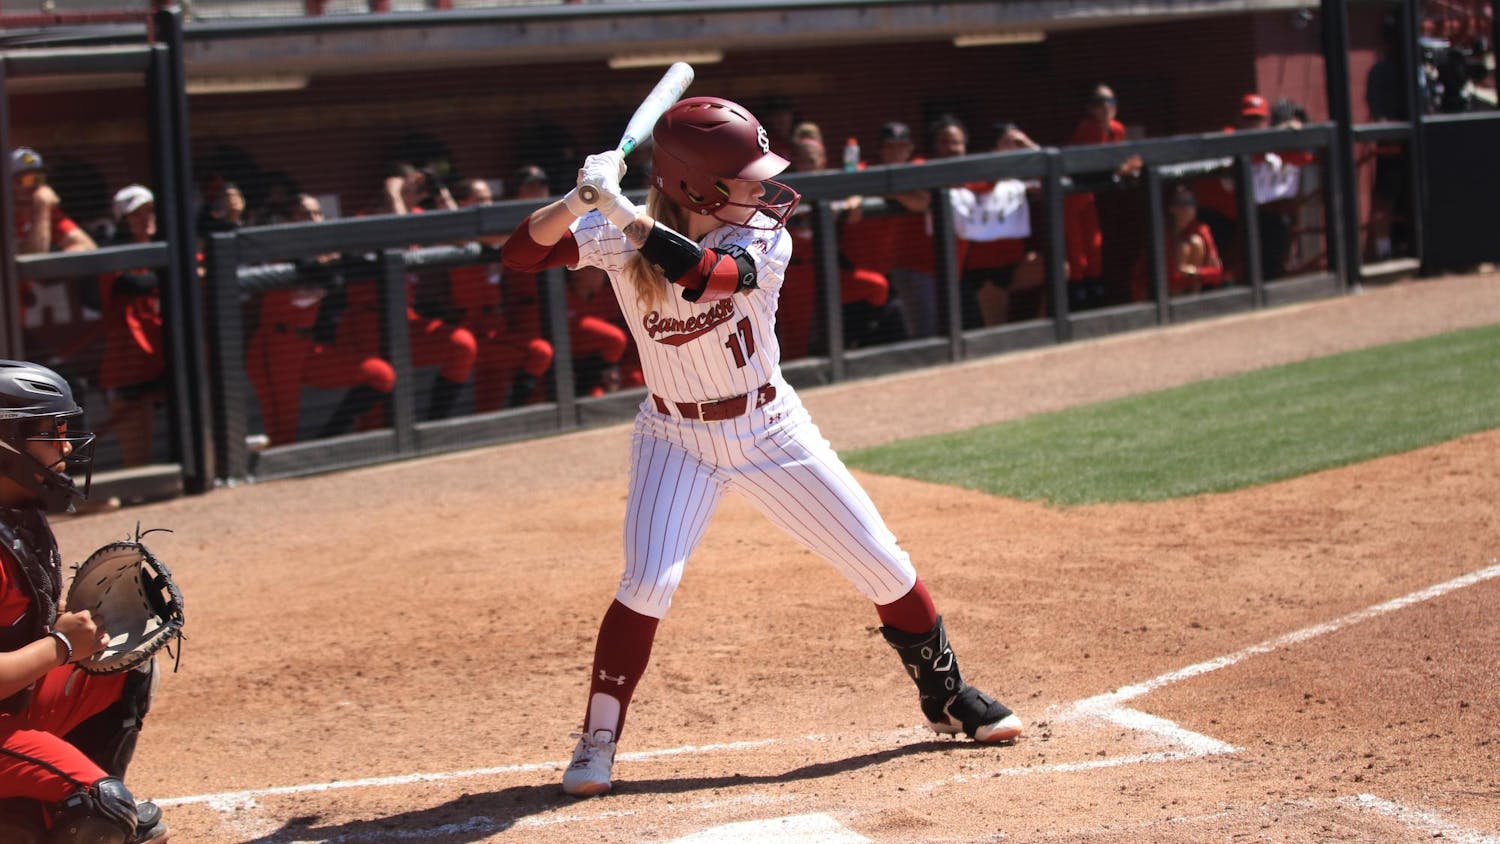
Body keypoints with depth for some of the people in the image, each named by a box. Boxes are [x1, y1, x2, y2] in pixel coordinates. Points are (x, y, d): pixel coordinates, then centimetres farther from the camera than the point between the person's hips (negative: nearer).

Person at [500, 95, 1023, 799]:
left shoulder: (765, 238, -17)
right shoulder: (620, 237, -13)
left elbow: (705, 274, -37)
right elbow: (523, 252, -21)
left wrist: (622, 211, -46)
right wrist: (580, 200, -39)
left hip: (772, 429, 1)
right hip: (676, 441, -1)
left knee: (883, 564, 3)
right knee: (648, 583, -20)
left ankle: (948, 698, 25)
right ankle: (597, 742, -4)